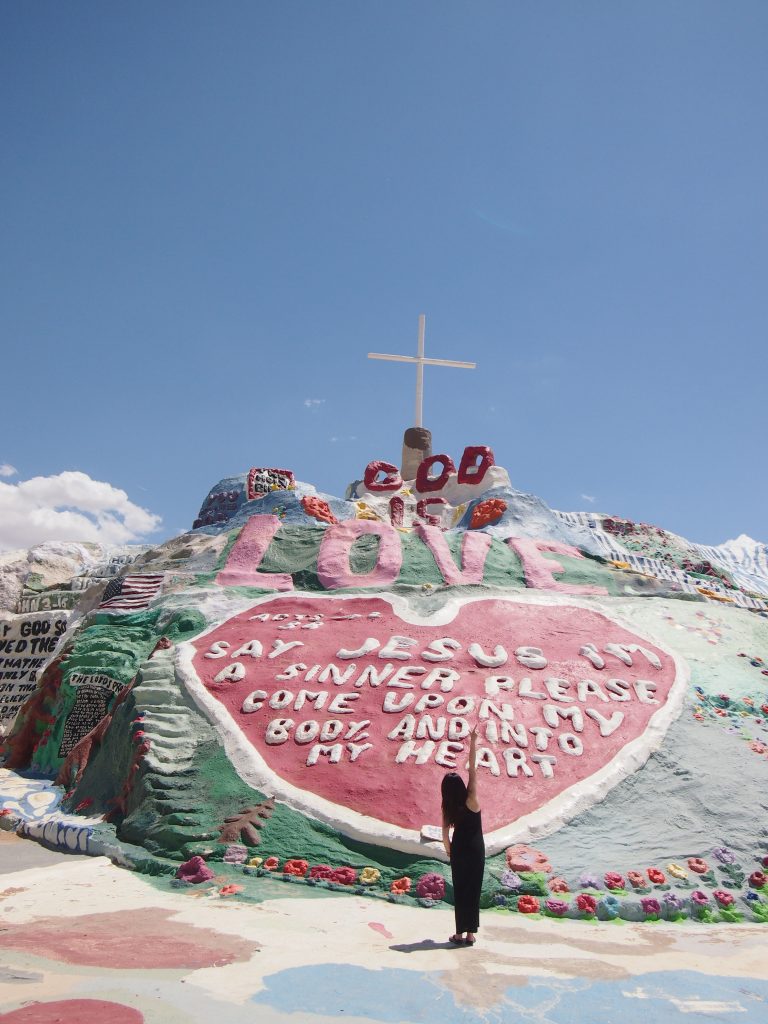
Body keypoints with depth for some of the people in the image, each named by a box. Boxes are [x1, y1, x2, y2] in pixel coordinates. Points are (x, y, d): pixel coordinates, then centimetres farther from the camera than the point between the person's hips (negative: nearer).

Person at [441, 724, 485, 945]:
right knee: (473, 890, 5)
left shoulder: (448, 808, -8)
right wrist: (473, 742, -16)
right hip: (476, 849, -2)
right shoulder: (471, 800, -16)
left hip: (458, 849, 2)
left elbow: (445, 834, -4)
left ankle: (460, 933, 12)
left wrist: (449, 851, 14)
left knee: (460, 890, 9)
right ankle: (470, 934, 7)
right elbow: (472, 771, -17)